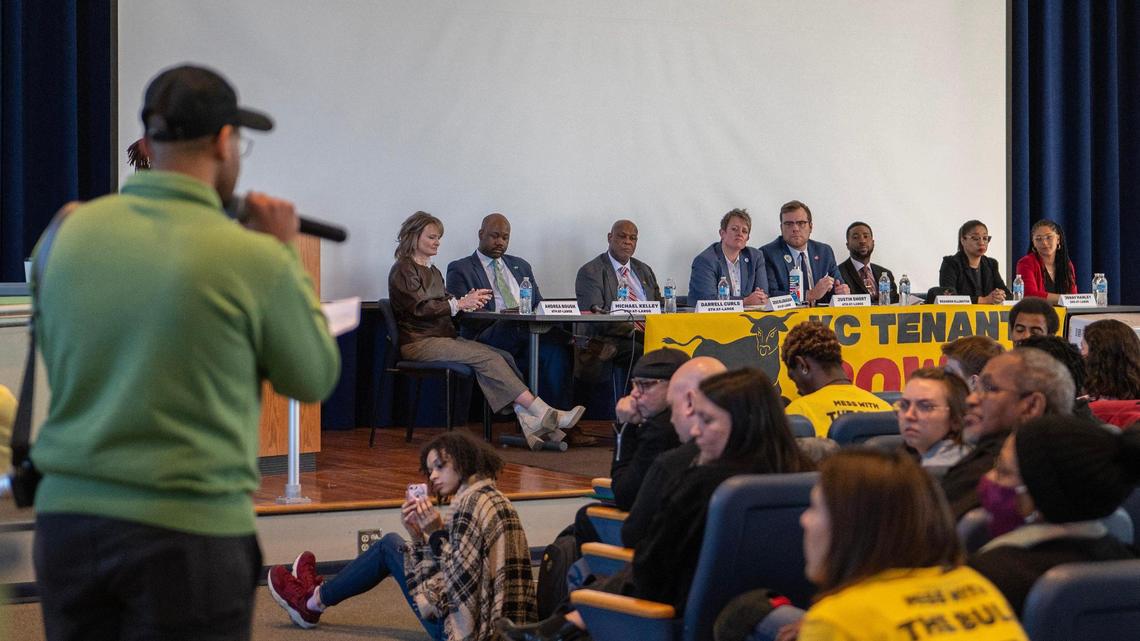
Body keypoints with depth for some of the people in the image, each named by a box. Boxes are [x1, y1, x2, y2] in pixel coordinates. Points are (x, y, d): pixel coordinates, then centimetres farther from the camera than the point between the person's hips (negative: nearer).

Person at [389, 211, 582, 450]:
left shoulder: (431, 270, 24)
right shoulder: (404, 270, -3)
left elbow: (443, 304, 15)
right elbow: (419, 307, -16)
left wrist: (467, 299, -6)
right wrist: (459, 304, -17)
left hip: (442, 337, 8)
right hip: (419, 343, -8)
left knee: (502, 357, -14)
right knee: (487, 358, -24)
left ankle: (529, 422, -29)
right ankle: (542, 413, -28)